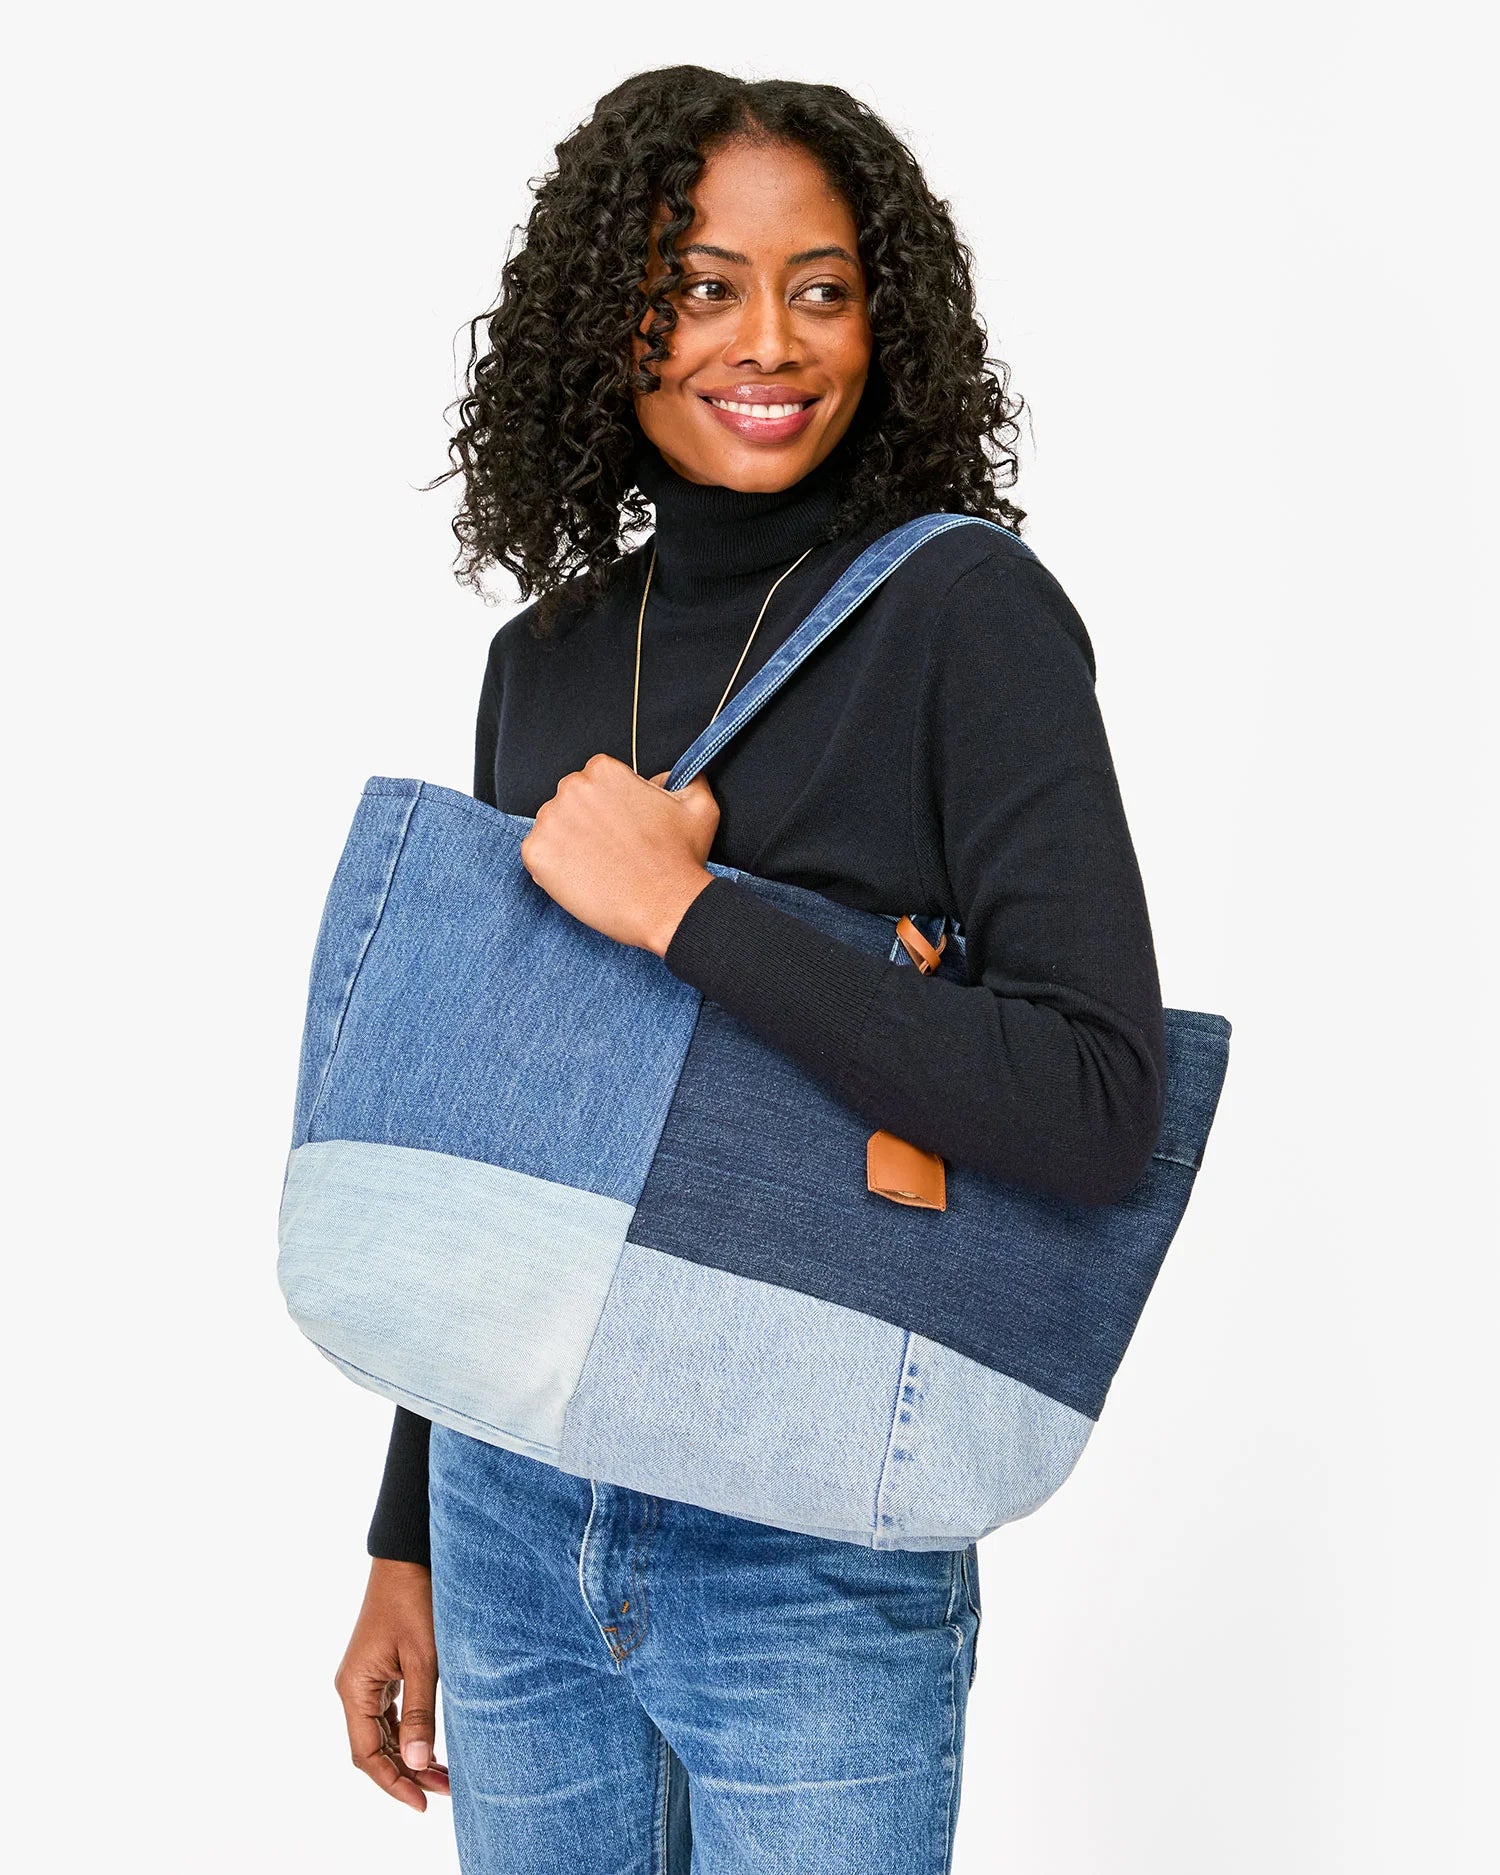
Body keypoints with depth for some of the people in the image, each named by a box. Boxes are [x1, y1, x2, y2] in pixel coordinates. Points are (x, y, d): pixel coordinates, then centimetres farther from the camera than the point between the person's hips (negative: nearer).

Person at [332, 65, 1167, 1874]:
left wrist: (684, 910, -22)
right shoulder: (543, 660, 5)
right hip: (508, 1507, 5)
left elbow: (1097, 1106, -21)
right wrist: (410, 1537, 14)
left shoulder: (963, 609, -10)